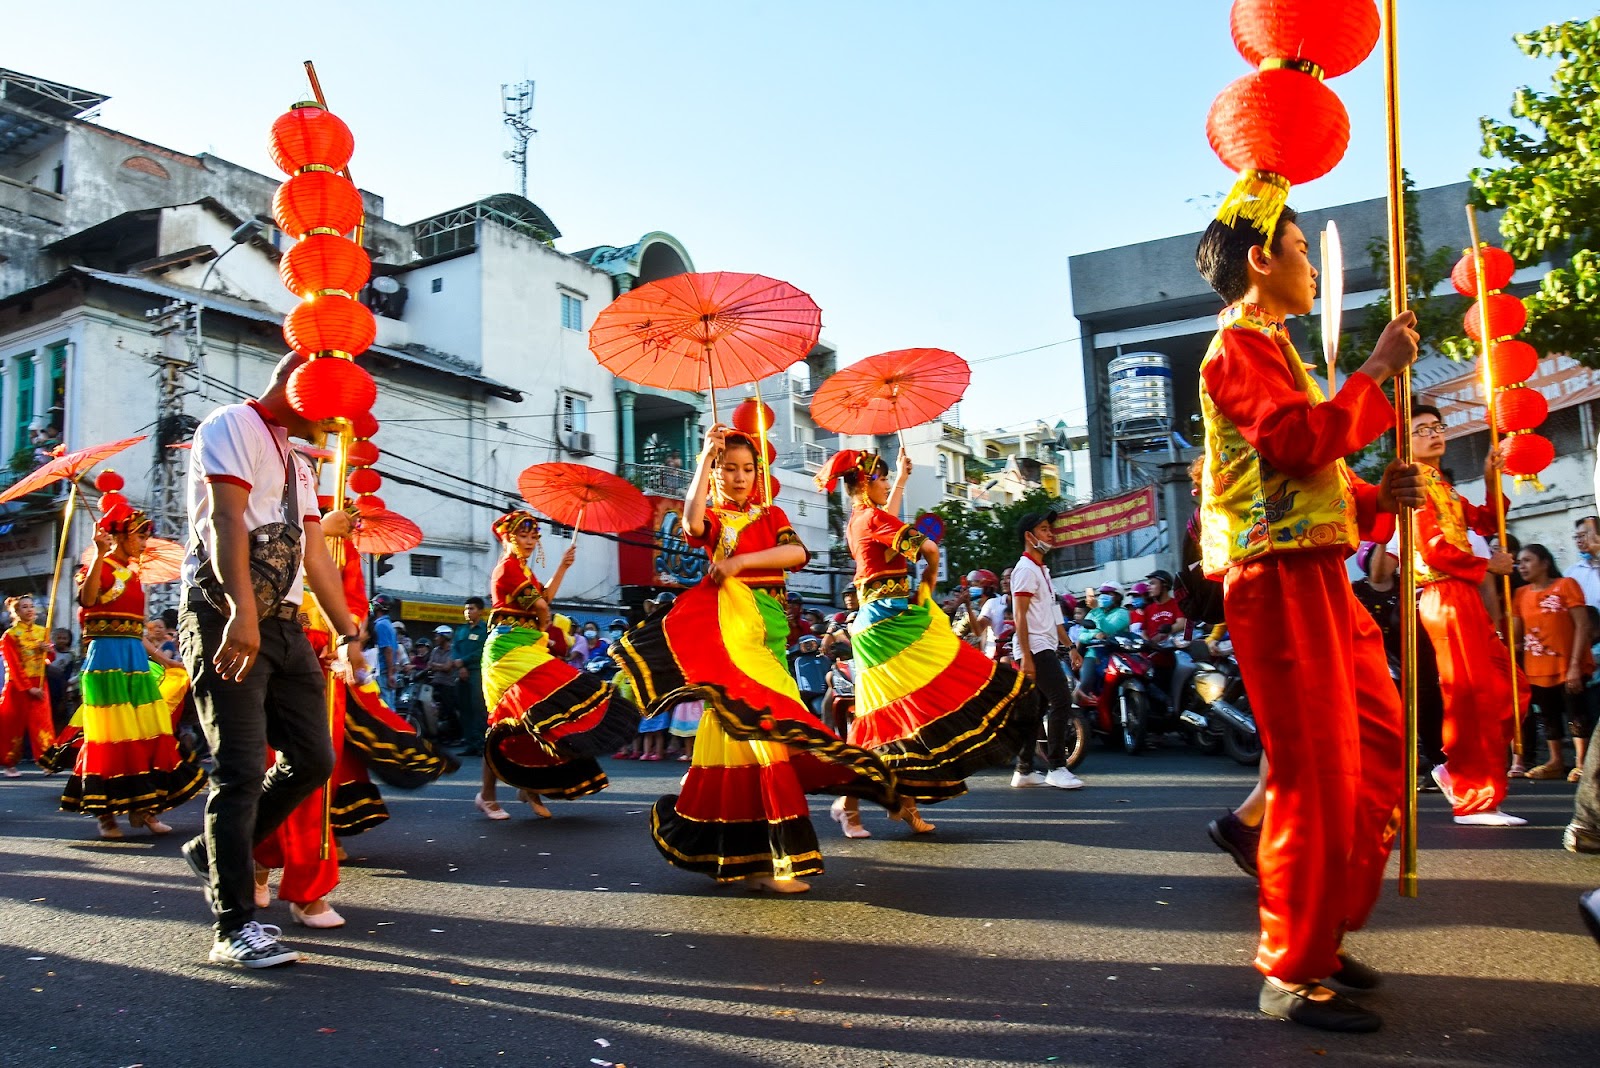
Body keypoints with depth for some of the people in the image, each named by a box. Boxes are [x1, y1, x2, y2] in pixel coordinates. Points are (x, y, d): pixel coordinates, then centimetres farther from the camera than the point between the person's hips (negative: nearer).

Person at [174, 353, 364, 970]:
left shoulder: (295, 464, 24)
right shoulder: (233, 425, -2)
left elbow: (315, 555, 21)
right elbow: (226, 522, -16)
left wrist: (347, 633, 16)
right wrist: (242, 612, -27)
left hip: (284, 624, 8)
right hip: (226, 620, -8)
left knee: (312, 759, 7)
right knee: (242, 772, -7)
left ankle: (217, 852, 27)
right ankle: (236, 928, 1)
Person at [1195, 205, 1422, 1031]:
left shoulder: (1269, 347, 24)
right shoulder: (1238, 346, -8)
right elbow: (1303, 441, -23)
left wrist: (1374, 497, 5)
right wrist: (1377, 369, -10)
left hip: (1317, 575, 10)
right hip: (1281, 580, -10)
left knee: (1380, 746, 14)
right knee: (1316, 775, -7)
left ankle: (1321, 934, 25)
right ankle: (1291, 975, 5)